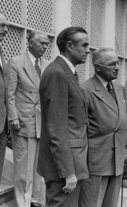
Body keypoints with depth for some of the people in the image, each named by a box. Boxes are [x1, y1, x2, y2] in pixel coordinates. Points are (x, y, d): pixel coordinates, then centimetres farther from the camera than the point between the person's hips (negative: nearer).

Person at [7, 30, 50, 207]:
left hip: (43, 122, 4)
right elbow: (10, 94, -6)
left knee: (38, 164, 11)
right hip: (23, 121, -4)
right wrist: (13, 118, -12)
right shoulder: (16, 63, -4)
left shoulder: (47, 65, 9)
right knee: (23, 164, 4)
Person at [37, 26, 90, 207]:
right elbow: (56, 129, -21)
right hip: (63, 162, -10)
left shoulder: (67, 72, 13)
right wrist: (69, 172, -21)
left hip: (71, 158, 10)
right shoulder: (57, 73, -17)